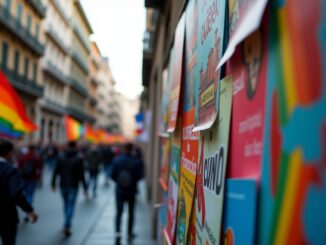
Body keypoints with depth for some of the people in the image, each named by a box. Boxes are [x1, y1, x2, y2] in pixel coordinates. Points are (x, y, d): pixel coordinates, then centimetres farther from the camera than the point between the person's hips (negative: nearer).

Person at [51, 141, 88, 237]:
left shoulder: (61, 157, 0)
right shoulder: (79, 158, -9)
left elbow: (56, 172, 0)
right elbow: (81, 174, -11)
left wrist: (53, 183, 8)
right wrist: (85, 187, -5)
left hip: (63, 185, 4)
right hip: (73, 185, -3)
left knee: (66, 204, 20)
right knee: (71, 206, 1)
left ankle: (67, 224, 32)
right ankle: (67, 226, -9)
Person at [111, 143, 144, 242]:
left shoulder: (116, 160, -9)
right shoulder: (136, 161, -13)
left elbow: (113, 175, -5)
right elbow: (140, 176, -10)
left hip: (119, 190, 1)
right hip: (131, 190, 0)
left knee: (119, 212, 5)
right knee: (131, 212, 16)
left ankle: (117, 232, -15)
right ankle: (129, 233, 24)